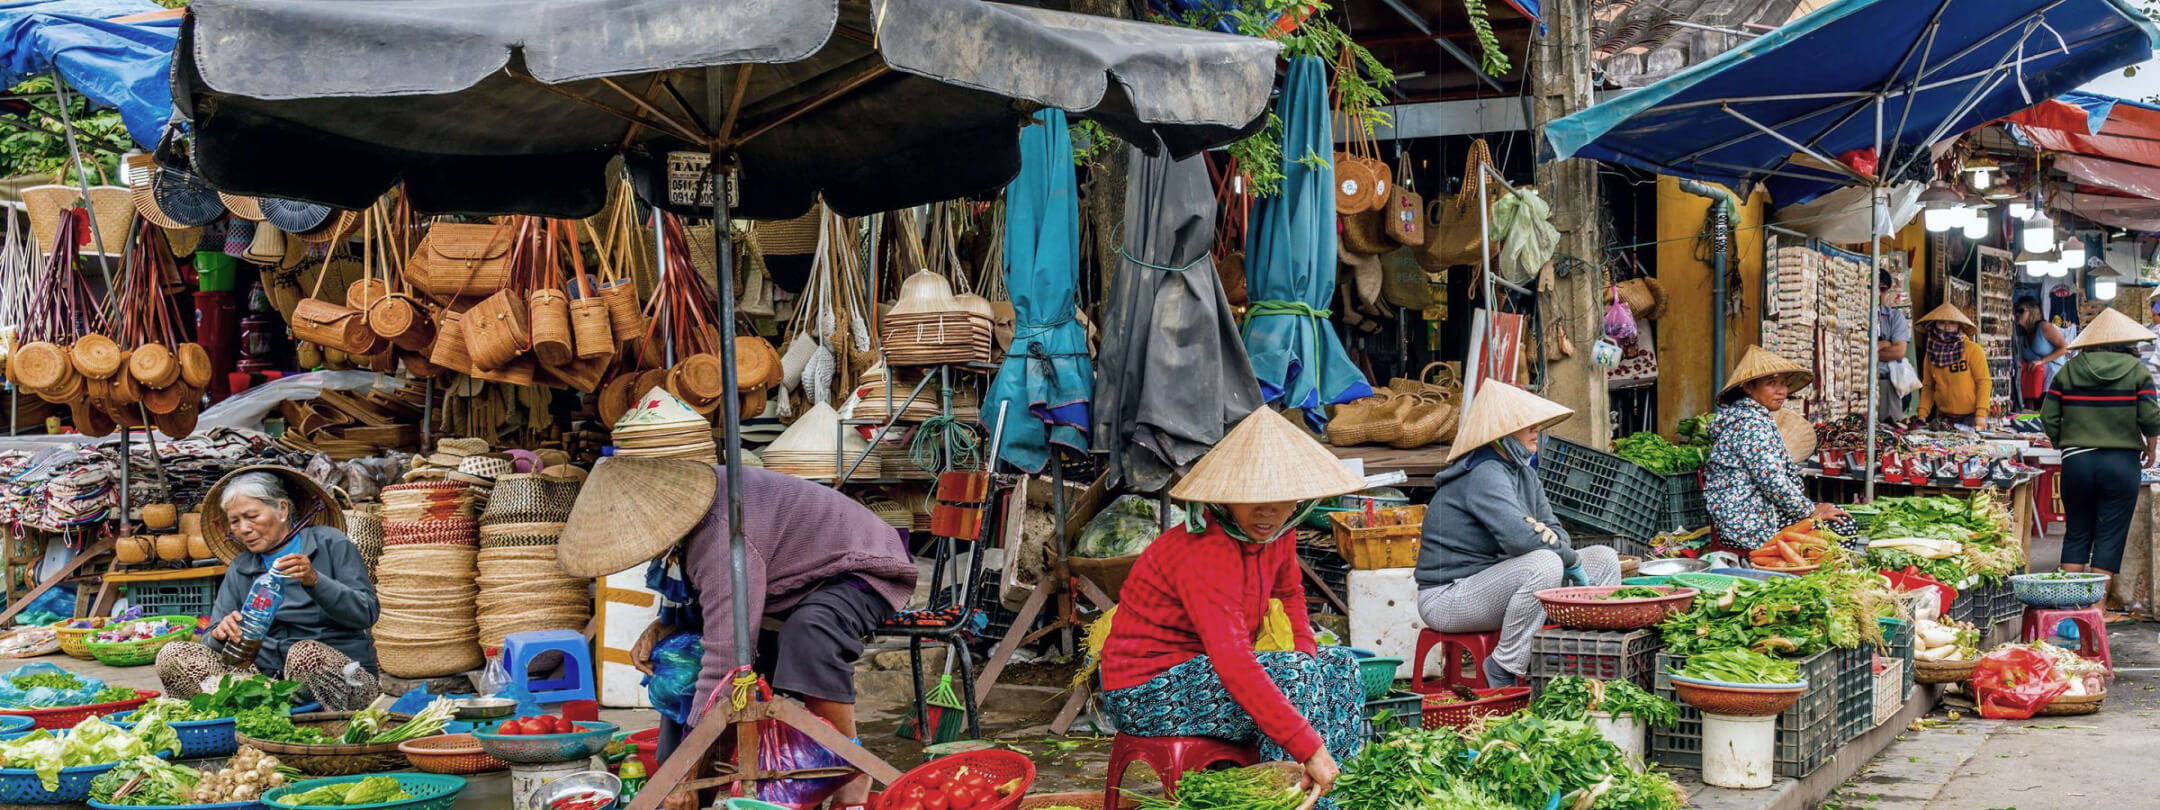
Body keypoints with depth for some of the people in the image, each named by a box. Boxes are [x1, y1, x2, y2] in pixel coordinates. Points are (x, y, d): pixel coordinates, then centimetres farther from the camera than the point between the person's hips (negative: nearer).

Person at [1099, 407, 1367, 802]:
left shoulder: (1275, 532, -3)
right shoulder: (1204, 554, -30)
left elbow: (1289, 593, 19)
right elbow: (1235, 666, -38)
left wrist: (1307, 653, 0)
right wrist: (1309, 749, -40)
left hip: (1200, 671, 9)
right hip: (1146, 692, -9)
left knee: (1340, 665, 3)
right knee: (1292, 675, -25)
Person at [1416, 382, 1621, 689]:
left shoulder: (1522, 471, 10)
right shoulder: (1485, 474, -21)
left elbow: (1553, 529, 11)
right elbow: (1521, 535, -35)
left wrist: (1566, 555, -14)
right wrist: (1571, 560, -19)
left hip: (1495, 579, 10)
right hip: (1449, 596, -10)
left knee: (1605, 558, 6)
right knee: (1544, 565, -36)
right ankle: (1504, 672, -21)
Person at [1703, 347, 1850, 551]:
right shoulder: (1751, 423, -17)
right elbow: (1772, 480, -23)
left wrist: (1811, 508, 12)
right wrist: (1811, 511, -12)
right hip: (1751, 525, -11)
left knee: (1844, 522, 9)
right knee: (1843, 527, -11)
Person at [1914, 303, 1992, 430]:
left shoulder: (1973, 349, -7)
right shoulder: (1932, 352, 6)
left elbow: (1984, 381, -9)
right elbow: (1928, 386, 11)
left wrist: (1981, 414, -16)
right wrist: (1922, 414, 1)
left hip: (1971, 418, -4)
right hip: (1944, 418, 4)